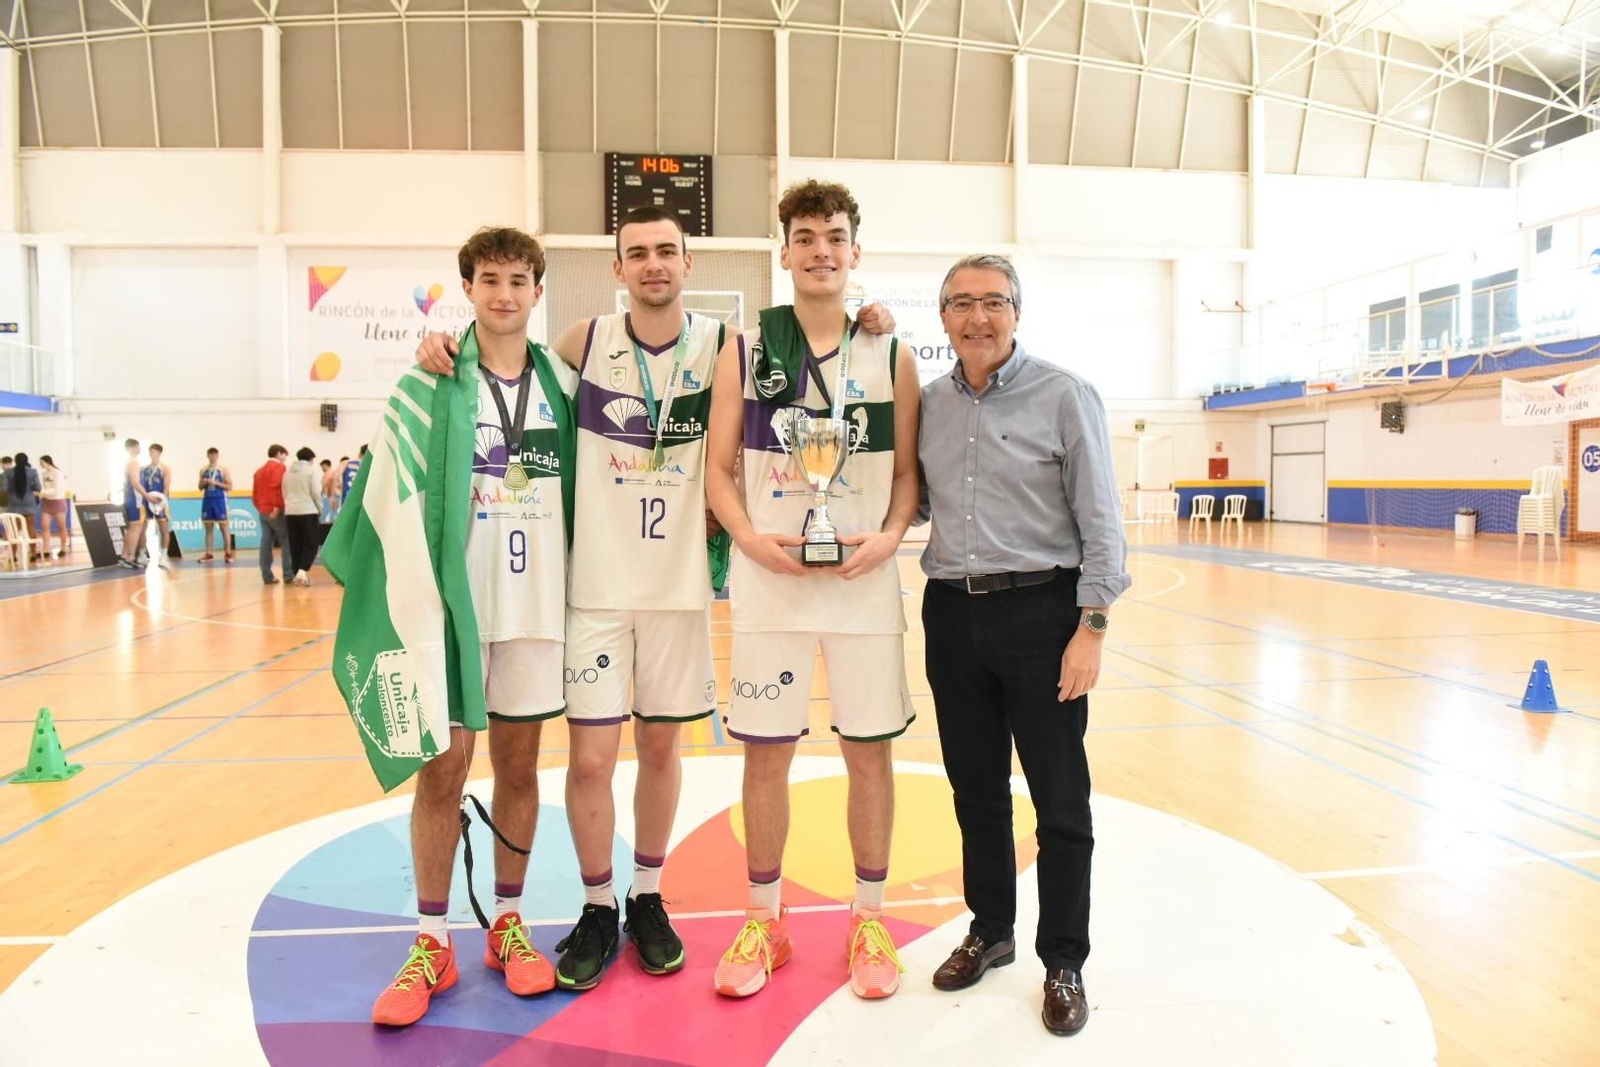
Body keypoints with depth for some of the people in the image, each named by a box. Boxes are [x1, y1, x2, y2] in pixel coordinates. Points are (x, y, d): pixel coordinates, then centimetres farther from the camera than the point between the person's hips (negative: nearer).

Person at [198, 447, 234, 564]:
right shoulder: (203, 470, 10)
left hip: (220, 500, -4)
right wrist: (203, 483, -7)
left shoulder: (224, 470, -2)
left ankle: (228, 554, 2)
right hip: (207, 500, 4)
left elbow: (230, 487, -7)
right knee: (208, 528, 7)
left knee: (224, 528, -2)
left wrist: (216, 483, -17)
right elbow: (200, 488, 15)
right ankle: (209, 554, 11)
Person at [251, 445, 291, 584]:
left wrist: (259, 507, 18)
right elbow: (276, 487, -21)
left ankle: (267, 576, 5)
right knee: (286, 542, -3)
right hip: (276, 511, -8)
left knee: (266, 543, 6)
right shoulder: (279, 467, -6)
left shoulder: (259, 470, 19)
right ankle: (289, 575, -5)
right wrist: (277, 506, -22)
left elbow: (254, 492, 17)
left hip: (263, 511, 8)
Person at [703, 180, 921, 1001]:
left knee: (868, 749, 7)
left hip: (864, 581, 1)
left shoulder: (892, 357, 6)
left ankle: (868, 920, 25)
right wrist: (753, 539, -12)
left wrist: (889, 536, -10)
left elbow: (907, 470, 8)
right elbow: (719, 469, 3)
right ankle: (764, 920, 25)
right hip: (769, 583, 0)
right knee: (765, 752, 7)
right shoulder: (745, 350, 4)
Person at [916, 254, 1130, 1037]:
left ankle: (1063, 964, 21)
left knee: (1059, 799, 5)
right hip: (953, 614, 4)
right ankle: (989, 930, 34)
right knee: (975, 789, 15)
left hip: (1041, 611, -4)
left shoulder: (1064, 395, -5)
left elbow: (1100, 522, -7)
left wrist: (1091, 628, -13)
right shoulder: (927, 403, 8)